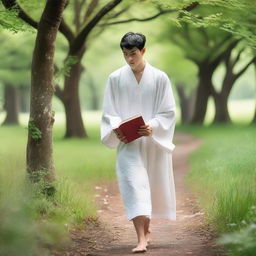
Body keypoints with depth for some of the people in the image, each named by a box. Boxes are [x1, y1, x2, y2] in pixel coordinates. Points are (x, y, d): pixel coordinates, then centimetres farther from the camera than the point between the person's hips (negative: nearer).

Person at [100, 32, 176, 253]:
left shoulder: (159, 78, -2)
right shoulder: (116, 79, 0)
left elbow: (168, 111, -1)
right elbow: (109, 112, 4)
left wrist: (153, 127, -18)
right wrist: (116, 129, -15)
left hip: (154, 142, 1)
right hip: (128, 143, -1)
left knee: (151, 186, 11)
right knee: (134, 185, -13)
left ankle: (146, 228, 34)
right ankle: (142, 239, -19)